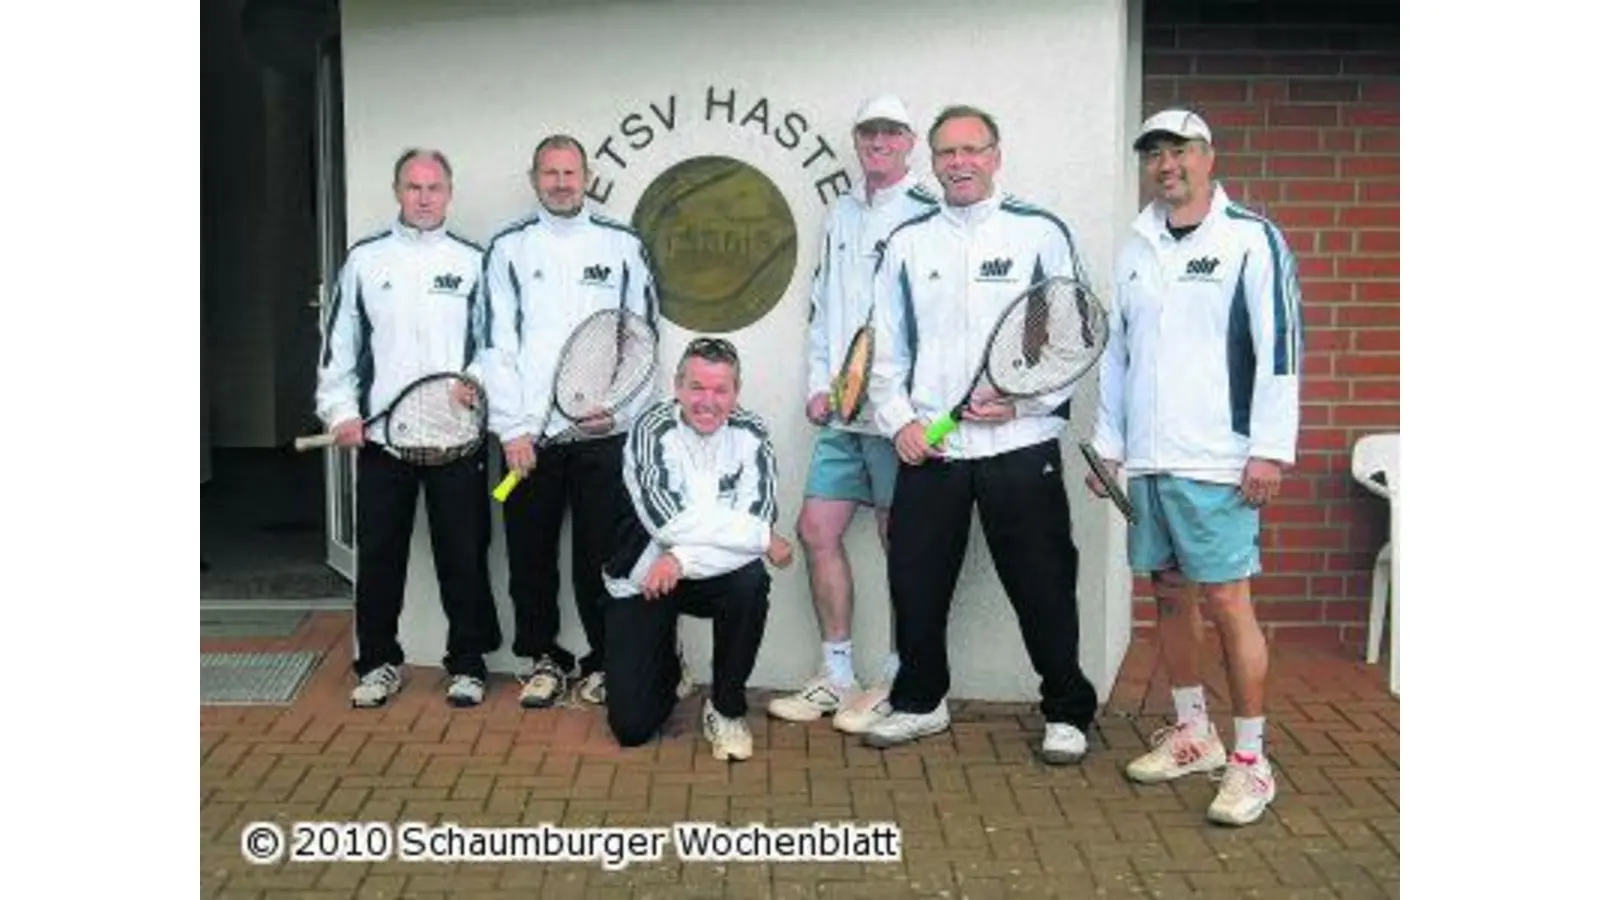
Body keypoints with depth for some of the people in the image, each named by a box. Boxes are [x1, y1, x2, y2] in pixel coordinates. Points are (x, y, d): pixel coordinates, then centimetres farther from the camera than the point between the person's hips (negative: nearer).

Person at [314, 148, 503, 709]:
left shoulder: (473, 262, 6)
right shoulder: (365, 259, 8)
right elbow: (339, 344, 8)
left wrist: (478, 379, -13)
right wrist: (341, 410, -2)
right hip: (380, 436, 1)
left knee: (463, 553, 3)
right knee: (379, 553, 7)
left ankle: (467, 663, 16)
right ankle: (379, 662, 22)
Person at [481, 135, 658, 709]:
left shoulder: (623, 246, 6)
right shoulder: (508, 248, 6)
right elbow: (498, 343, 2)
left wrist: (619, 408, -7)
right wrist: (513, 428, -6)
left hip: (604, 431, -1)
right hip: (528, 432, 1)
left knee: (600, 554, 3)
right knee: (530, 554, 7)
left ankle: (603, 661, 18)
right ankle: (542, 657, 23)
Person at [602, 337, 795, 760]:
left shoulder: (750, 434, -8)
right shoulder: (653, 430, -17)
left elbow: (761, 515, -20)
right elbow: (668, 521, -28)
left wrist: (683, 558, -30)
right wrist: (762, 537, -25)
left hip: (712, 577, 2)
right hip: (641, 583, -2)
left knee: (751, 580, -33)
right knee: (632, 726, -8)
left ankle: (726, 709, -9)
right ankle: (667, 671, 31)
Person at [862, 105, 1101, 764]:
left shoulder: (1040, 233, 1)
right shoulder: (907, 242, 10)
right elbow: (886, 347, 11)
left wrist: (1025, 400, -13)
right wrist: (899, 421, -1)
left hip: (1021, 444, -3)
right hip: (928, 449, 3)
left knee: (1043, 584, 3)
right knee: (915, 580, 9)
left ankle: (1066, 712, 21)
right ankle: (921, 701, 29)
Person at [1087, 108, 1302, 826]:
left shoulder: (1251, 239, -4)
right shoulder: (1137, 247, 15)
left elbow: (1280, 349, -9)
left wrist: (1269, 450, -14)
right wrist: (1109, 443, 16)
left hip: (1215, 463, -6)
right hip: (1148, 459, 7)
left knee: (1226, 603, -5)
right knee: (1169, 595, 13)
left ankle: (1251, 760, 7)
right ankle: (1193, 734, 28)